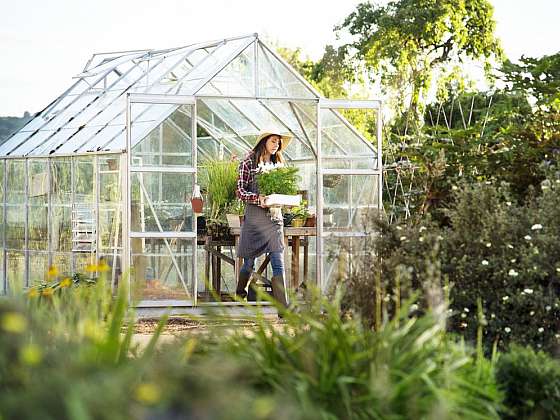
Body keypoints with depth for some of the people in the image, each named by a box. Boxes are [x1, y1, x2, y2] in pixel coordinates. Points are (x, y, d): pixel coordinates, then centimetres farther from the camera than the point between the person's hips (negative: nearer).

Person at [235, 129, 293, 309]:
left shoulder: (277, 163, 14)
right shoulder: (249, 163, -2)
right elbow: (240, 191, -5)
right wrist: (257, 199, -22)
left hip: (274, 218, 4)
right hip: (254, 218, -4)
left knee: (278, 264, -6)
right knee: (249, 263, 6)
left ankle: (283, 307, -11)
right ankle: (240, 294, 32)